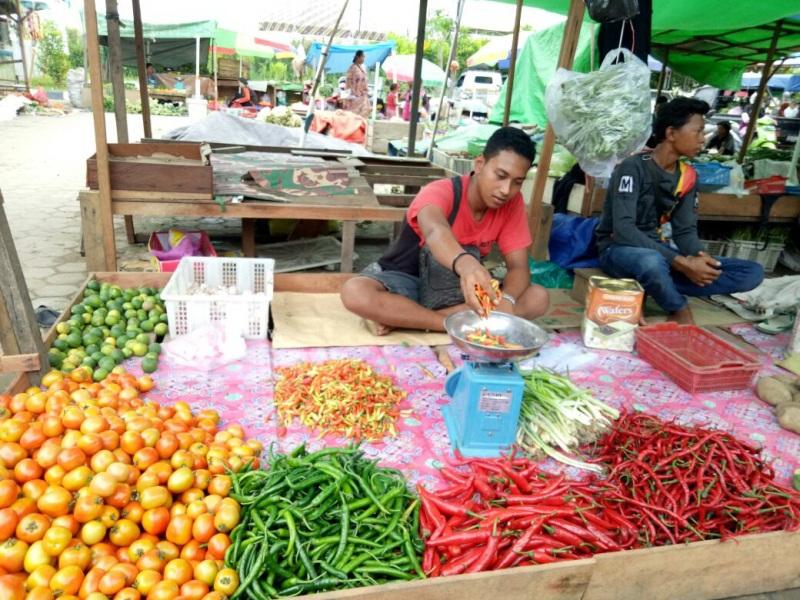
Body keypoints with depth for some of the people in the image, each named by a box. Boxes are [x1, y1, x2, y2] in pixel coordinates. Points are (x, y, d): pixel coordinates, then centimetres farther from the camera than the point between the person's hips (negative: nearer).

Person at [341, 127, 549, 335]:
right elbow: (434, 230, -47)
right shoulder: (440, 192, -23)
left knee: (538, 297, -21)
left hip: (459, 288, 4)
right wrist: (464, 263, -69)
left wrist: (506, 301, -36)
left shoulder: (512, 203, -8)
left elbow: (519, 267, -13)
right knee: (354, 292, -35)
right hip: (406, 281, -4)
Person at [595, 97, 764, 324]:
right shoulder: (633, 168, -16)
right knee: (652, 262, -44)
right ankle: (680, 310, -11)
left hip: (660, 251, 7)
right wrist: (680, 263, -30)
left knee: (753, 272, -6)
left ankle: (650, 287, -16)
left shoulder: (687, 176, 5)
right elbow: (623, 230, -27)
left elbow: (685, 230, 4)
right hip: (620, 250, -7)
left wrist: (698, 255, -20)